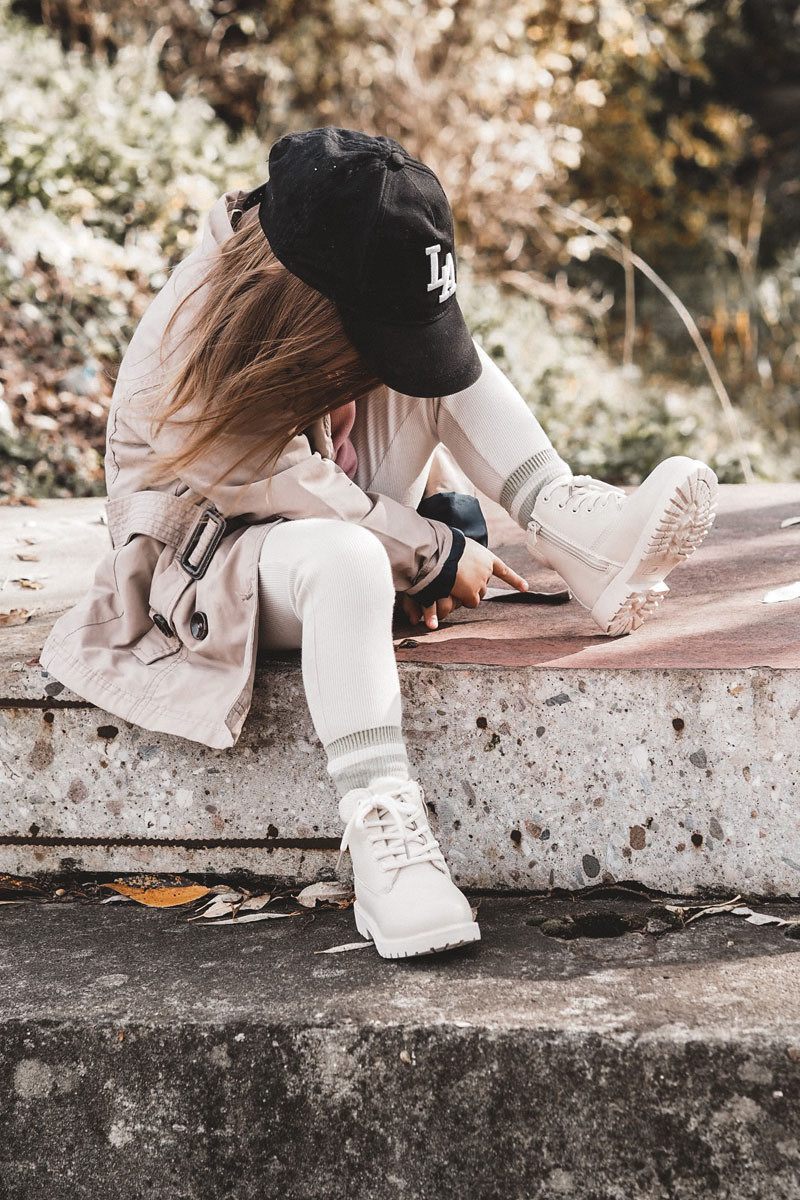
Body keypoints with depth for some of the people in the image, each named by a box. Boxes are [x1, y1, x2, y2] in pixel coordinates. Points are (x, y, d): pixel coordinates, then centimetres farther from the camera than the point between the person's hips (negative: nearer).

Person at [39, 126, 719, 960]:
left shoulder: (362, 316, -10)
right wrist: (436, 555, -16)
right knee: (346, 559, -42)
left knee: (442, 363, -12)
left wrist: (428, 538, -6)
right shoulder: (189, 367, -31)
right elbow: (306, 496, -25)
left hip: (338, 519, 7)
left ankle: (587, 543, -19)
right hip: (210, 560, -7)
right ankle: (379, 832, -46)